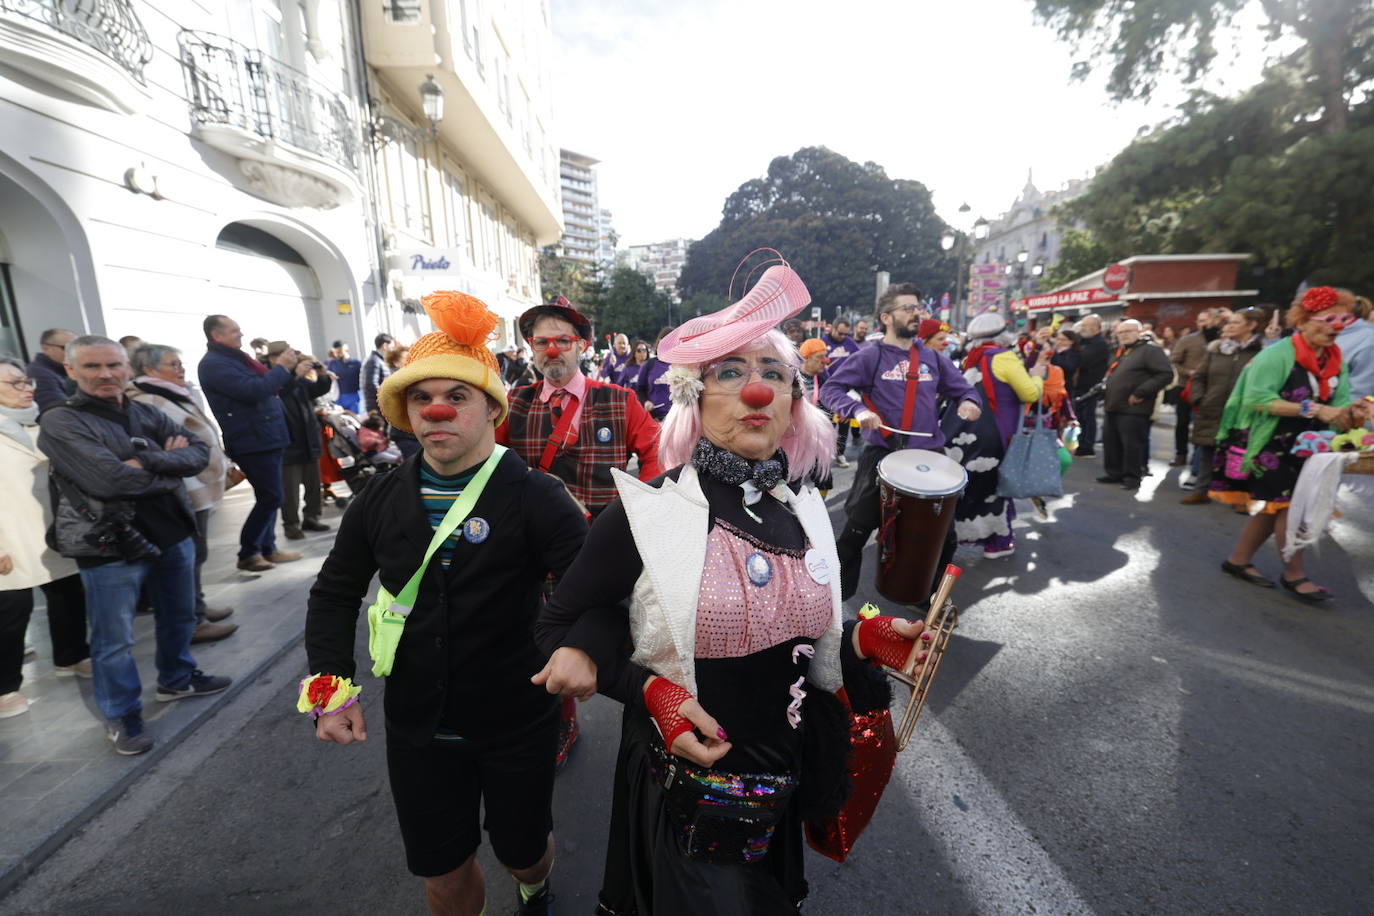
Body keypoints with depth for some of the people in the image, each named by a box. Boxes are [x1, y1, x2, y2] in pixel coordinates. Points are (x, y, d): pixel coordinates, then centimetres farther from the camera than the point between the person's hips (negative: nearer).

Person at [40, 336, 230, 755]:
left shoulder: (147, 414, 6)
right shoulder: (60, 421, -11)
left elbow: (200, 451, -4)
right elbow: (109, 480, -24)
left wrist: (148, 461, -19)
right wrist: (170, 467, -11)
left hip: (174, 532, 6)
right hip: (109, 546, -5)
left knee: (180, 617, 21)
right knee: (114, 640, 8)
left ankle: (176, 680, 42)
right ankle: (121, 716, 26)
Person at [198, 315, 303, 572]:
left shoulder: (235, 358, 18)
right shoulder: (214, 364, -13)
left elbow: (267, 384, 24)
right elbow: (255, 390, -24)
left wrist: (287, 368, 10)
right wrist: (282, 367, -14)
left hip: (267, 438, 10)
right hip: (254, 442, -10)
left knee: (268, 497, 13)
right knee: (270, 497, -7)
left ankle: (268, 548, 22)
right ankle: (247, 554, 4)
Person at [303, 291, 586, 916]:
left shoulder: (534, 496, -19)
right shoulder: (381, 500, -4)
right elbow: (335, 594, 7)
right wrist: (331, 686, -3)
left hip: (517, 722, -2)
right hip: (417, 726, 3)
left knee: (522, 852, 23)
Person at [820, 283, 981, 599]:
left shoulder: (932, 357, 10)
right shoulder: (869, 357, -4)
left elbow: (962, 388, 17)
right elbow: (830, 389, -8)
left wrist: (969, 402, -7)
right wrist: (858, 409, -25)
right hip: (881, 457, -4)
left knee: (943, 535, 12)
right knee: (856, 531, 2)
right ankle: (836, 596, 21)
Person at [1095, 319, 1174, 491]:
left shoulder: (1150, 350, -7)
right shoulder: (1119, 352, 19)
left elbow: (1166, 374, -16)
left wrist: (1140, 393, -18)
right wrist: (1104, 392, 16)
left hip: (1133, 409, -8)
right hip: (1112, 407, 8)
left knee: (1132, 444, -4)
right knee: (1111, 442, 12)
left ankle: (1132, 477, 5)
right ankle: (1114, 472, 23)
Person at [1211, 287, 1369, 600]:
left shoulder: (1336, 360, 7)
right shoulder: (1278, 354, -15)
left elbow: (1338, 402, 3)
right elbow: (1258, 399, -24)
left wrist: (1351, 412, -20)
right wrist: (1313, 409, -28)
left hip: (1303, 447, 8)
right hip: (1270, 445, -8)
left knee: (1275, 507, 11)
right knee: (1288, 503, -6)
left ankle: (1238, 560, 23)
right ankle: (1294, 574, 8)